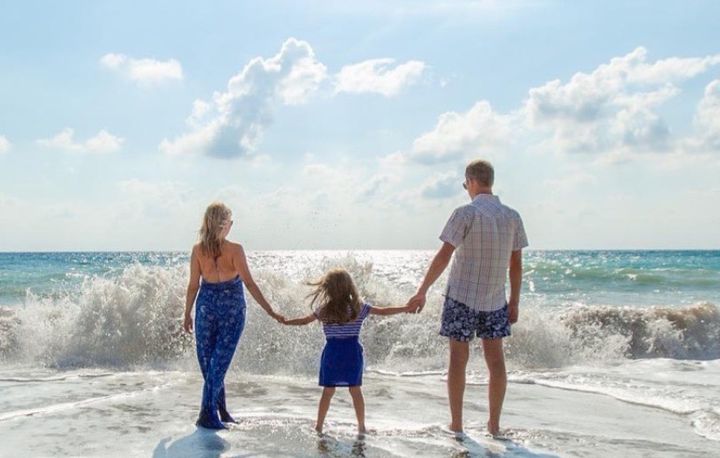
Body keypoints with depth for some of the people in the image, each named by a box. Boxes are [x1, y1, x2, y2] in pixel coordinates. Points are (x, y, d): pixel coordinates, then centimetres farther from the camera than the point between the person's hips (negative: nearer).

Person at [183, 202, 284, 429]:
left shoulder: (198, 250, -5)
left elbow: (193, 285, 0)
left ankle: (220, 411, 23)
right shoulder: (235, 250, -13)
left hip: (207, 306, 2)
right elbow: (249, 284, -15)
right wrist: (270, 311, -11)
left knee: (208, 361, 14)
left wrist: (187, 314, 11)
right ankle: (207, 415, 1)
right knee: (220, 361, 3)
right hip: (232, 308, -2)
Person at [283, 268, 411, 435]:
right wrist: (406, 308, 8)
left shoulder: (324, 309, -1)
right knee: (356, 390, 6)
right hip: (352, 352, 0)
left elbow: (304, 321, 8)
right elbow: (383, 311, 0)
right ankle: (361, 427, 10)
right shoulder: (359, 307, -2)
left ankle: (319, 426, 13)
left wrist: (285, 321, 24)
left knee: (328, 391, 8)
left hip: (332, 352, 1)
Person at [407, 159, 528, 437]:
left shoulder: (466, 213, -11)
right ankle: (494, 424, 14)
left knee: (458, 358, 4)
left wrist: (422, 291, -10)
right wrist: (514, 302, 13)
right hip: (495, 300, 4)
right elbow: (516, 263, 6)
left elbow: (444, 256, -14)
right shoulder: (512, 217, 4)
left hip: (462, 296, -4)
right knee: (495, 359, 9)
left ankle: (456, 425, 9)